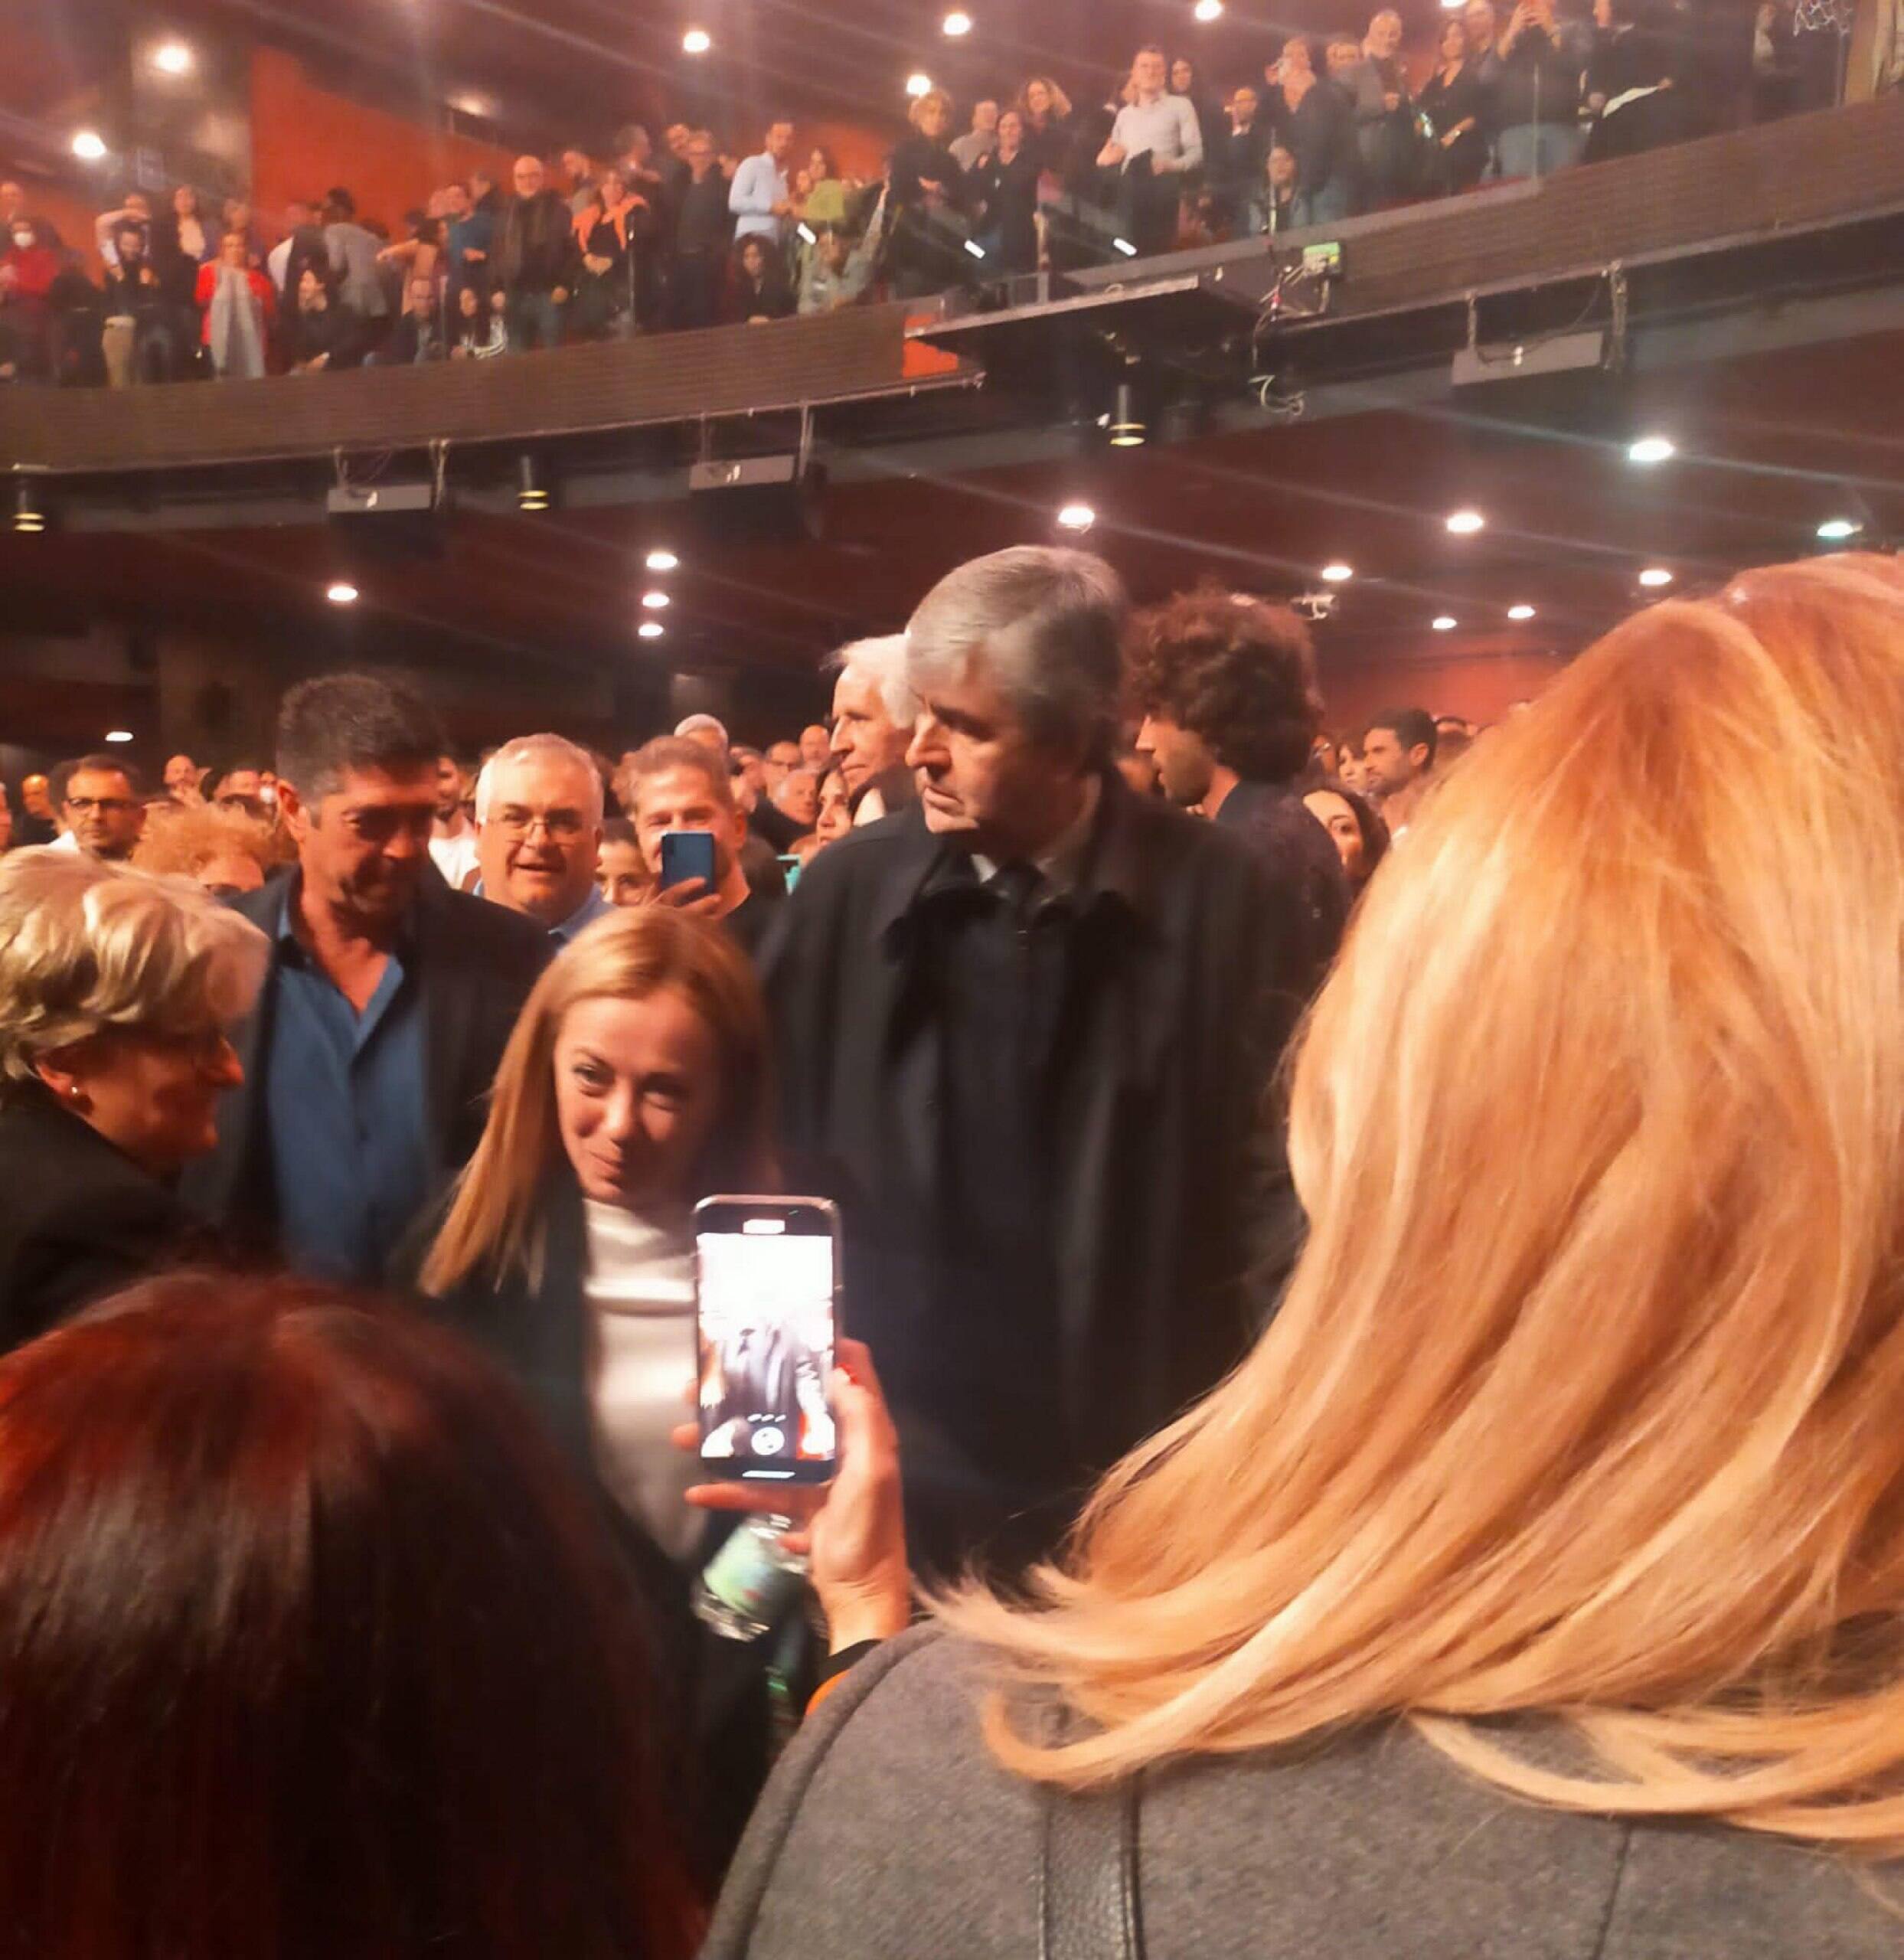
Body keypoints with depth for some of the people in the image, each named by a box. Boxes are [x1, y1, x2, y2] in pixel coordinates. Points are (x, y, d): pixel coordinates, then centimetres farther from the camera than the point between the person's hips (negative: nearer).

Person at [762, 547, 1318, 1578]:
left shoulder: (1214, 896, -9)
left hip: (1135, 1472, -1)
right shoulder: (848, 889, -5)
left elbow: (1271, 1164, -3)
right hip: (887, 1469, 2)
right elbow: (768, 1141, 3)